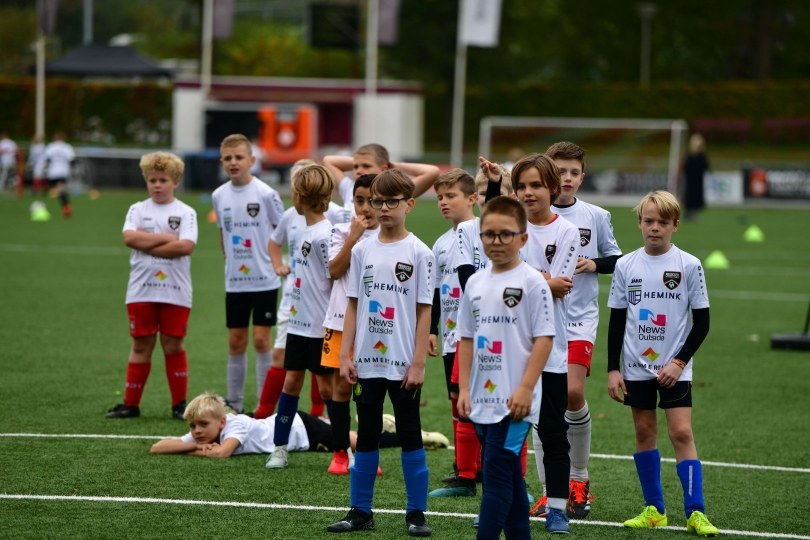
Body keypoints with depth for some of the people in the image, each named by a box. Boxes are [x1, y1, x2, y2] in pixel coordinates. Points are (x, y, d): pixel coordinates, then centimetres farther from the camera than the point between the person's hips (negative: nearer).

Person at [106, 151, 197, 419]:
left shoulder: (185, 213, 1)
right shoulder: (138, 210, 8)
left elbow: (186, 246, -14)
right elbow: (129, 237, -10)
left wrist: (147, 245, -13)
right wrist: (166, 238, -11)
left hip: (175, 292, -2)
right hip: (141, 290, 2)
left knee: (174, 345, 3)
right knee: (141, 345, 6)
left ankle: (180, 403, 11)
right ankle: (130, 403, 11)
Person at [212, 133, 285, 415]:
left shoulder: (265, 194, -11)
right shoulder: (219, 196, 3)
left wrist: (273, 261, -5)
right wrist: (230, 258, 10)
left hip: (264, 279, -4)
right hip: (234, 281, 4)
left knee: (261, 338, -4)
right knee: (236, 340, 8)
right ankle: (234, 402, 17)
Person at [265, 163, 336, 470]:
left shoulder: (325, 235, -18)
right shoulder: (305, 231, 8)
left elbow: (336, 278, -18)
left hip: (320, 326, -8)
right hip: (298, 322, 8)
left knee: (327, 384, 1)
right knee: (291, 381, 9)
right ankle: (279, 448, 13)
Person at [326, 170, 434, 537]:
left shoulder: (419, 253, -4)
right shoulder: (362, 251, 7)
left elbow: (424, 312, -5)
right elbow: (353, 306, 9)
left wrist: (418, 364, -9)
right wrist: (345, 356, 3)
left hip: (403, 365, -3)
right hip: (367, 362, 3)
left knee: (410, 436, 3)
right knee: (366, 436, 9)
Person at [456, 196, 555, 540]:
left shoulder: (532, 282, -7)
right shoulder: (476, 283, 11)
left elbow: (544, 338, -10)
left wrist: (526, 388, -16)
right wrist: (464, 388, 8)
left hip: (514, 402, -7)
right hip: (483, 399, 7)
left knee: (497, 475, -12)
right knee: (509, 477, 13)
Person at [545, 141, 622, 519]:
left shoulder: (596, 217, 4)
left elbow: (617, 258, 14)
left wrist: (595, 264, -4)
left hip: (580, 319, 0)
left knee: (572, 392, -16)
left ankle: (579, 478, 3)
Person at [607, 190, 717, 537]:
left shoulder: (689, 266, -5)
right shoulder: (626, 265, 2)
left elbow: (702, 322, -1)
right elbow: (616, 321, 7)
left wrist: (679, 362, -10)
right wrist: (613, 369, 2)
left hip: (674, 368, -3)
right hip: (636, 367, 3)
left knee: (682, 433, -9)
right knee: (644, 432, 6)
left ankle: (695, 512, -8)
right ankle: (653, 509, 14)